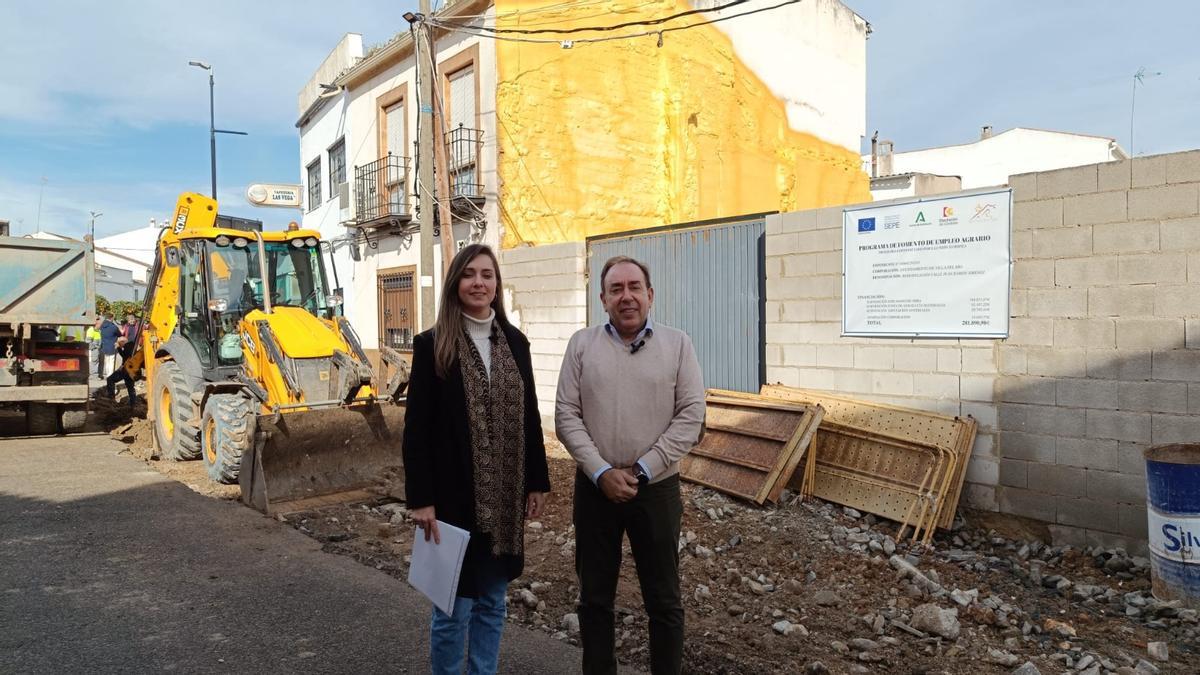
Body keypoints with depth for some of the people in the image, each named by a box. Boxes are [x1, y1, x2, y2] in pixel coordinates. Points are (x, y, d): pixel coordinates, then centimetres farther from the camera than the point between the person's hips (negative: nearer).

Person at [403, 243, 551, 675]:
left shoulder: (515, 342, 6)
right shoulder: (432, 345, -6)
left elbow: (530, 417, 9)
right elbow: (416, 427, -8)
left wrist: (537, 482, 7)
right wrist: (421, 498, -12)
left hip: (504, 497, 4)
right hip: (454, 495, -4)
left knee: (492, 602, 16)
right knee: (454, 606, 5)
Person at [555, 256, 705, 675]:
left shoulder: (677, 344, -1)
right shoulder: (581, 345, 2)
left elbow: (691, 417, -6)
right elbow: (566, 416, -2)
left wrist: (641, 472, -12)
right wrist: (602, 472, -12)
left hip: (657, 488, -1)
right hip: (594, 487, 1)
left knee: (663, 600, 10)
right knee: (594, 597, 14)